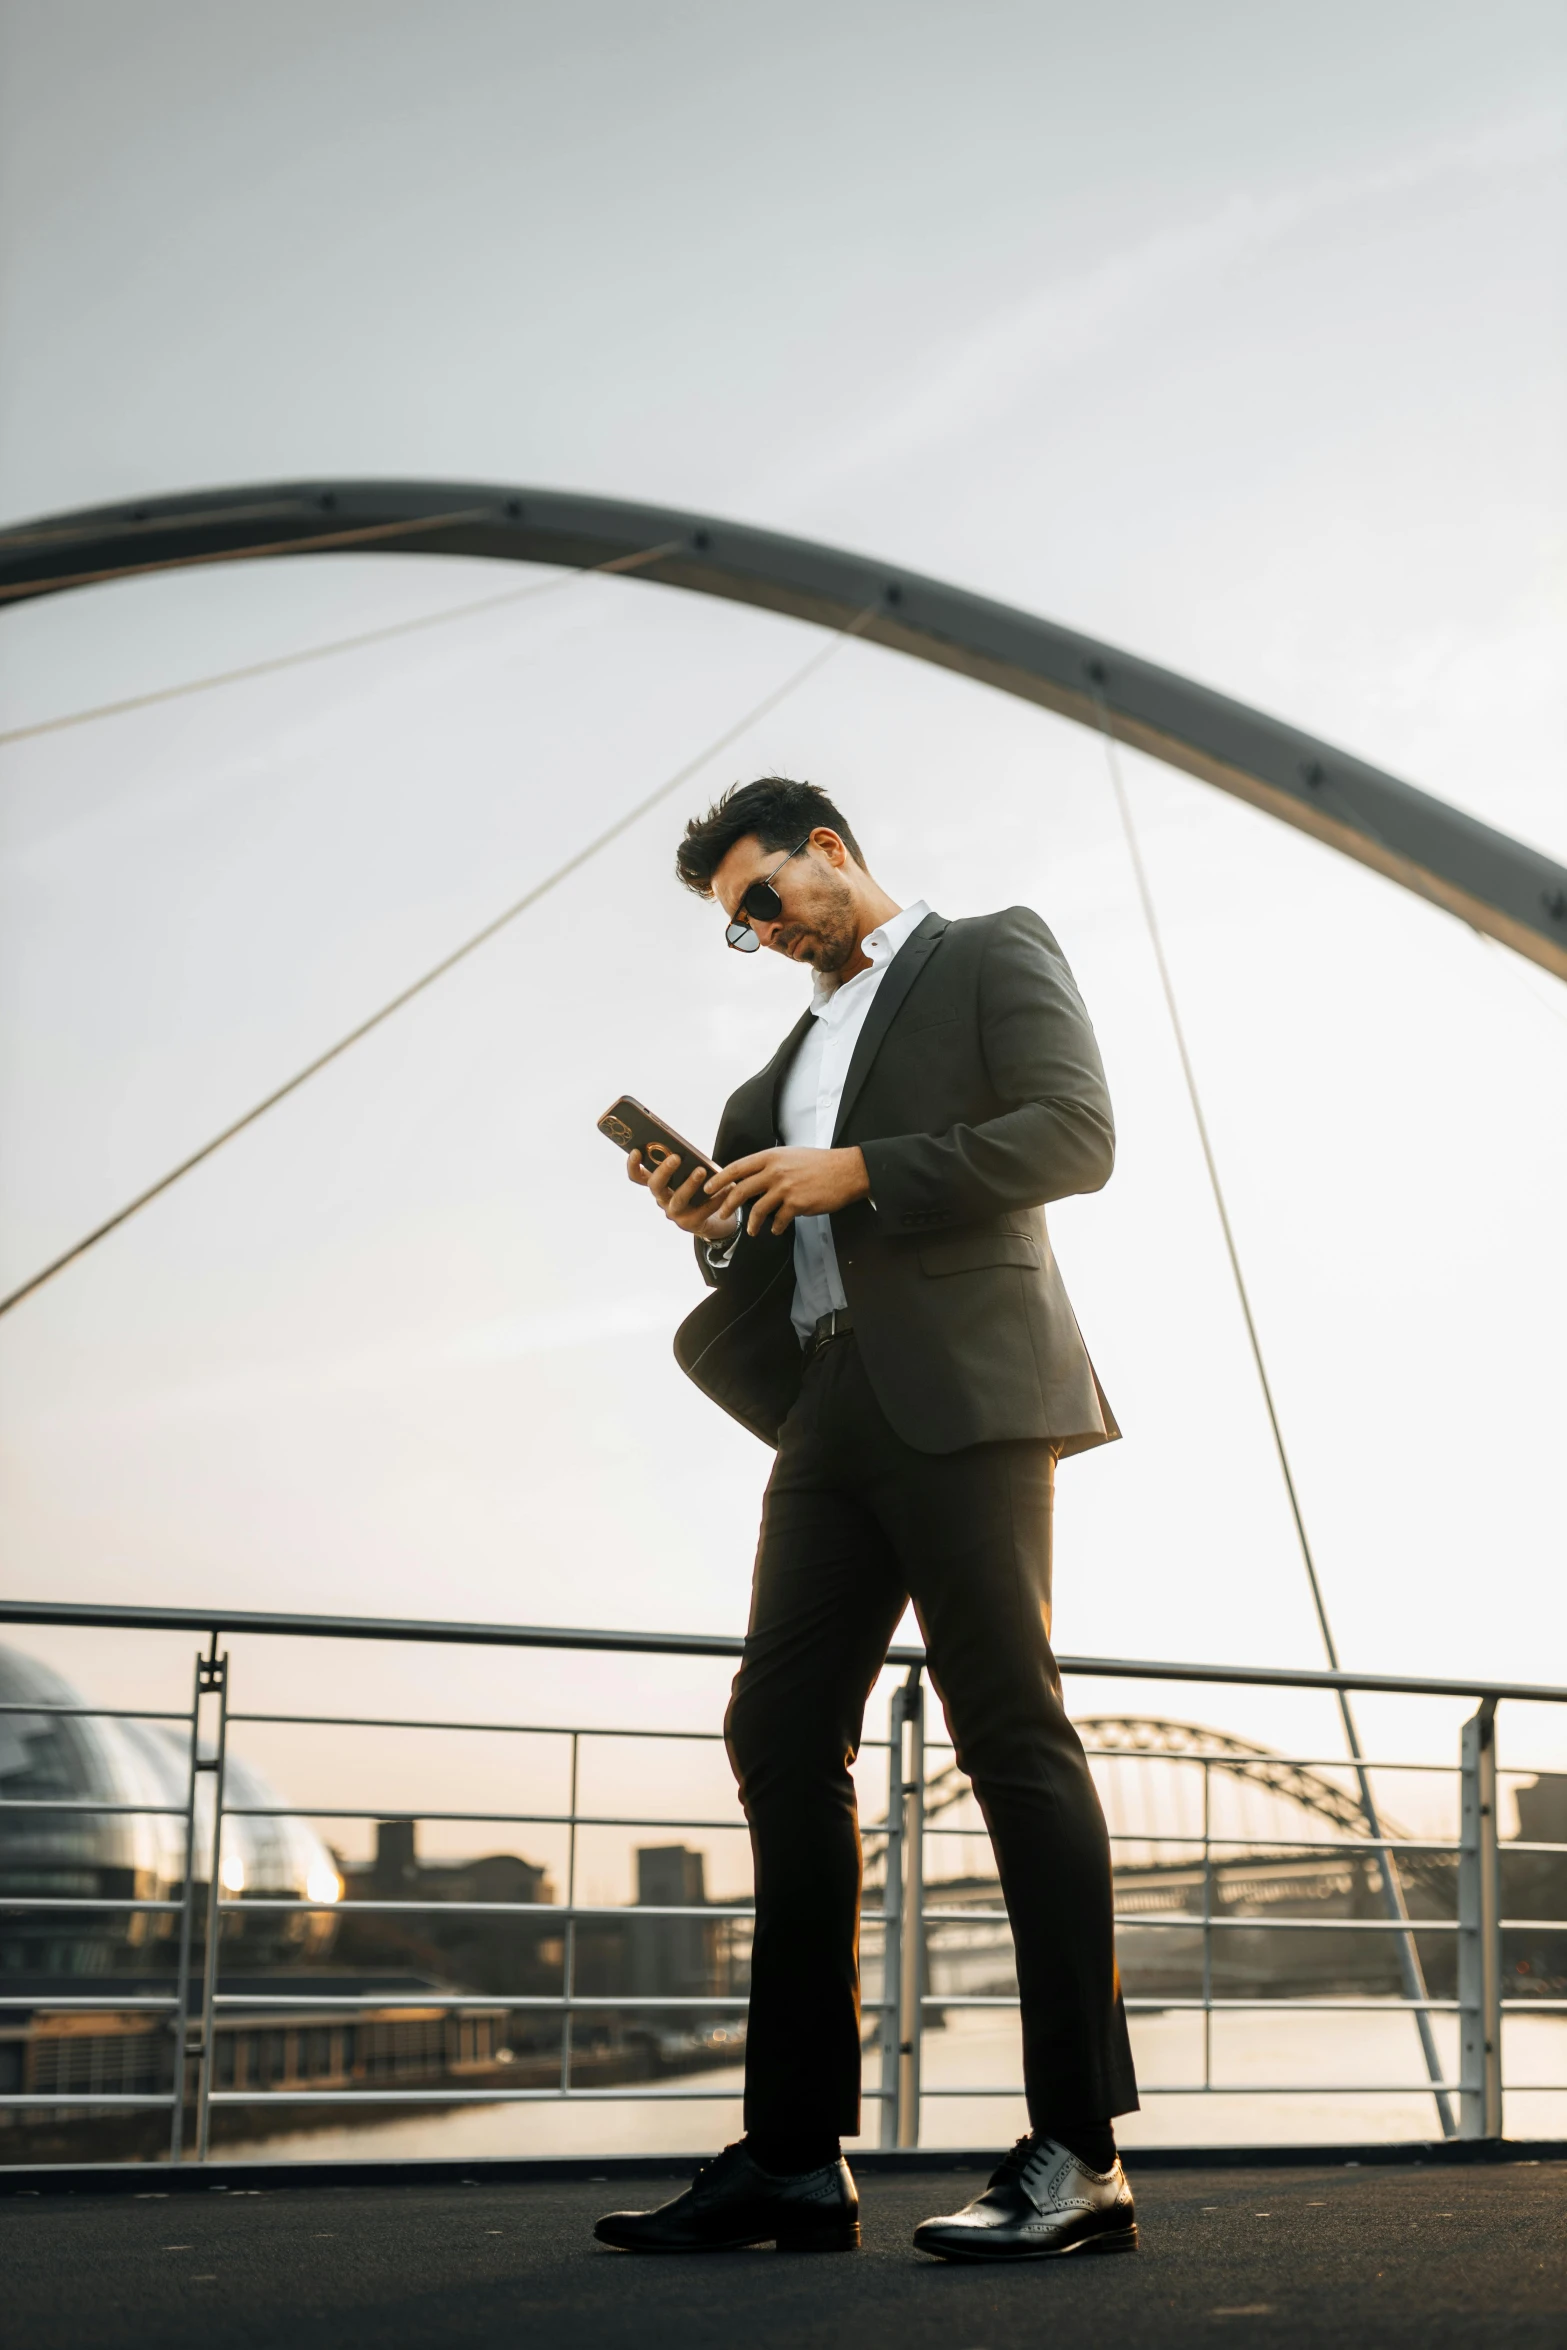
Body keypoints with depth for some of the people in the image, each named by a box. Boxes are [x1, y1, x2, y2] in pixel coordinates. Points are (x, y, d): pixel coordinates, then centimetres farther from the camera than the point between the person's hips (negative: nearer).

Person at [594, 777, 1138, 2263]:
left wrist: (858, 1174, -10)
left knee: (1012, 1738, -11)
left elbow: (1076, 1134, -7)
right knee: (780, 1733, 0)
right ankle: (795, 2157, 2)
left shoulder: (990, 955, 9)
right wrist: (717, 1221, 6)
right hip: (833, 1412, 8)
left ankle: (1081, 2156, -10)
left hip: (964, 1392, -8)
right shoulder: (802, 1044, 29)